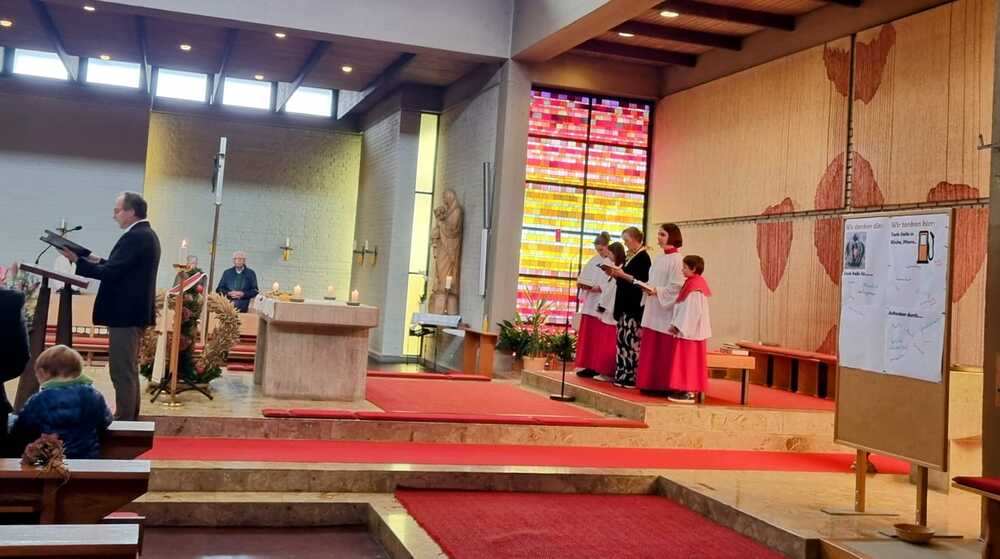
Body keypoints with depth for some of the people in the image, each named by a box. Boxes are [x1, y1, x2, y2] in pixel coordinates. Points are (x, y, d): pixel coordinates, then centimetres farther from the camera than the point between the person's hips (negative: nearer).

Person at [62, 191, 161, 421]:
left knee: (122, 372, -6)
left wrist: (77, 261, -13)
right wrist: (99, 261, 12)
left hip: (125, 314, -11)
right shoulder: (146, 234, 14)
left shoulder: (134, 237, -18)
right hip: (134, 311, 11)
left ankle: (123, 421, -1)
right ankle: (129, 418, 26)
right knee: (129, 369, 18)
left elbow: (110, 273, -21)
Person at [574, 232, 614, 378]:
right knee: (587, 336, 8)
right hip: (590, 304, 7)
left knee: (601, 338, -5)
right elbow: (583, 277, 17)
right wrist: (580, 283, -3)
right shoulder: (594, 260, 14)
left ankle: (599, 368, -1)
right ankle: (589, 366, 13)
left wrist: (600, 288, -21)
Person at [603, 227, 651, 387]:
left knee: (632, 340, -10)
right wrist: (615, 274, 6)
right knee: (622, 339, 8)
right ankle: (622, 374, 12)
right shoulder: (628, 256, 17)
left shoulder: (643, 257, -9)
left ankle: (631, 376, -8)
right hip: (624, 303, 9)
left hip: (634, 305, -9)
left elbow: (643, 281, -16)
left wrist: (623, 275, -18)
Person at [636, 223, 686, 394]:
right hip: (653, 310, 8)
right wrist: (647, 288, 0)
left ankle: (663, 386, 2)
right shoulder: (659, 259, 15)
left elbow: (677, 287, -15)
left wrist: (657, 291, -21)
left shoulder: (676, 260, -10)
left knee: (663, 350, -4)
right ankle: (650, 383, 13)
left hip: (666, 310, -8)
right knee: (650, 348, 8)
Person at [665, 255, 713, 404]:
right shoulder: (693, 283, 13)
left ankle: (688, 393, -1)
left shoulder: (694, 287, -17)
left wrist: (678, 326, -17)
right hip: (688, 330, 9)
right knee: (687, 361, 12)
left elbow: (691, 311, -21)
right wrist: (676, 324, 12)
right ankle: (688, 390, 16)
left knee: (688, 361, -5)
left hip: (689, 330, -9)